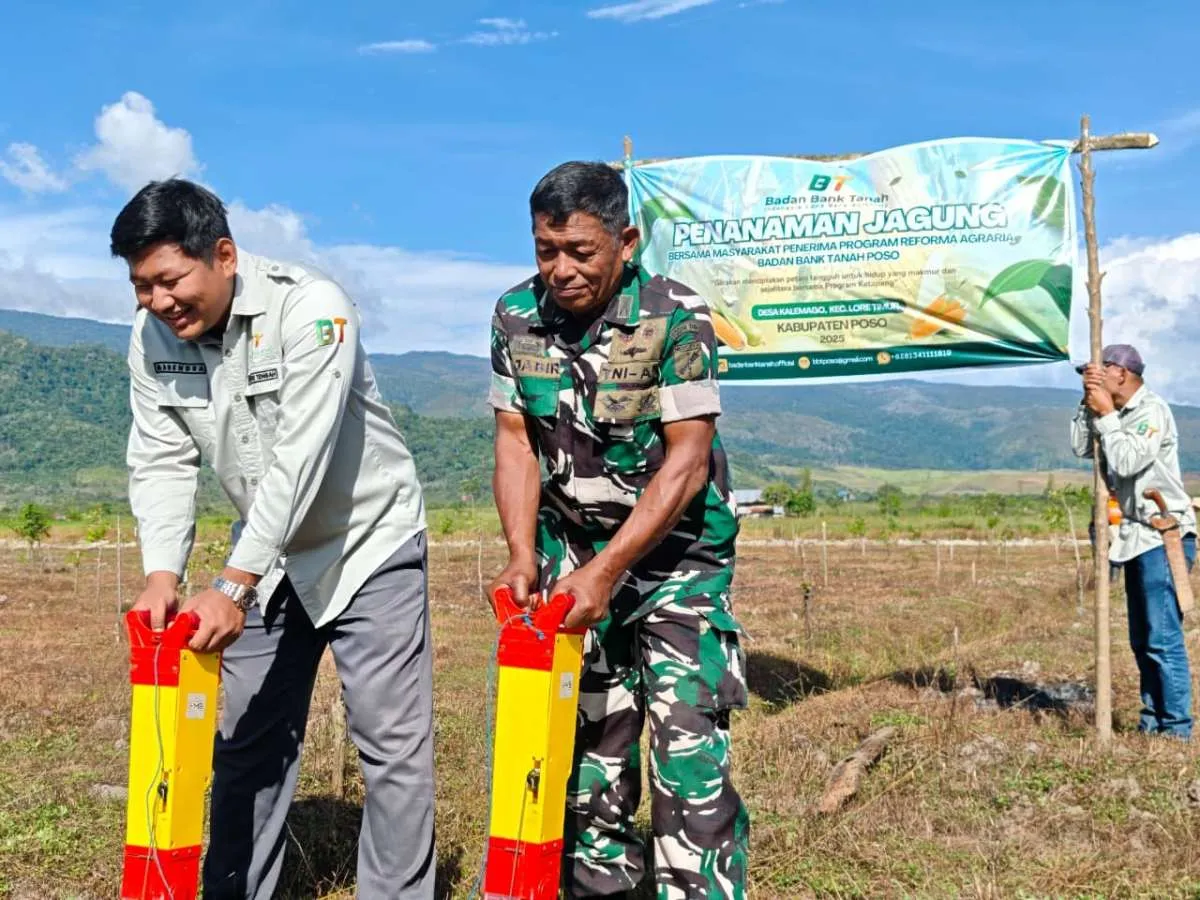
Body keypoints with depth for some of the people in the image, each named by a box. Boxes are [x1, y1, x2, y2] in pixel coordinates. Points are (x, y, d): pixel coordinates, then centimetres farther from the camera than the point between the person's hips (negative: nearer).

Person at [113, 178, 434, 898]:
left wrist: (233, 587, -34)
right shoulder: (153, 339, -6)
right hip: (269, 554, 6)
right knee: (246, 738, 12)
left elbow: (300, 460, -31)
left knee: (392, 742, -4)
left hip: (370, 542, -5)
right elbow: (161, 463, -7)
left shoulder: (311, 307, -26)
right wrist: (163, 573, -23)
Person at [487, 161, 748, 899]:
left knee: (689, 753, -10)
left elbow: (688, 460, -21)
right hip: (572, 557, 4)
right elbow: (516, 443, -1)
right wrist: (523, 557, -14)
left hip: (674, 555, -4)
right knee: (586, 750, 10)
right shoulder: (517, 316, -4)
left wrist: (606, 570, -25)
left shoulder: (676, 318, -18)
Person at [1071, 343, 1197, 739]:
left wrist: (1106, 415, -14)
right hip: (1137, 539, 10)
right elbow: (1081, 447, 7)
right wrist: (1089, 405, -2)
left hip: (1163, 537, -10)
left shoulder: (1151, 410, -13)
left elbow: (1127, 462, -22)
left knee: (1163, 638, -10)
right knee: (1143, 639, 14)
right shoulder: (1118, 414, 13)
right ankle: (1151, 722, 22)